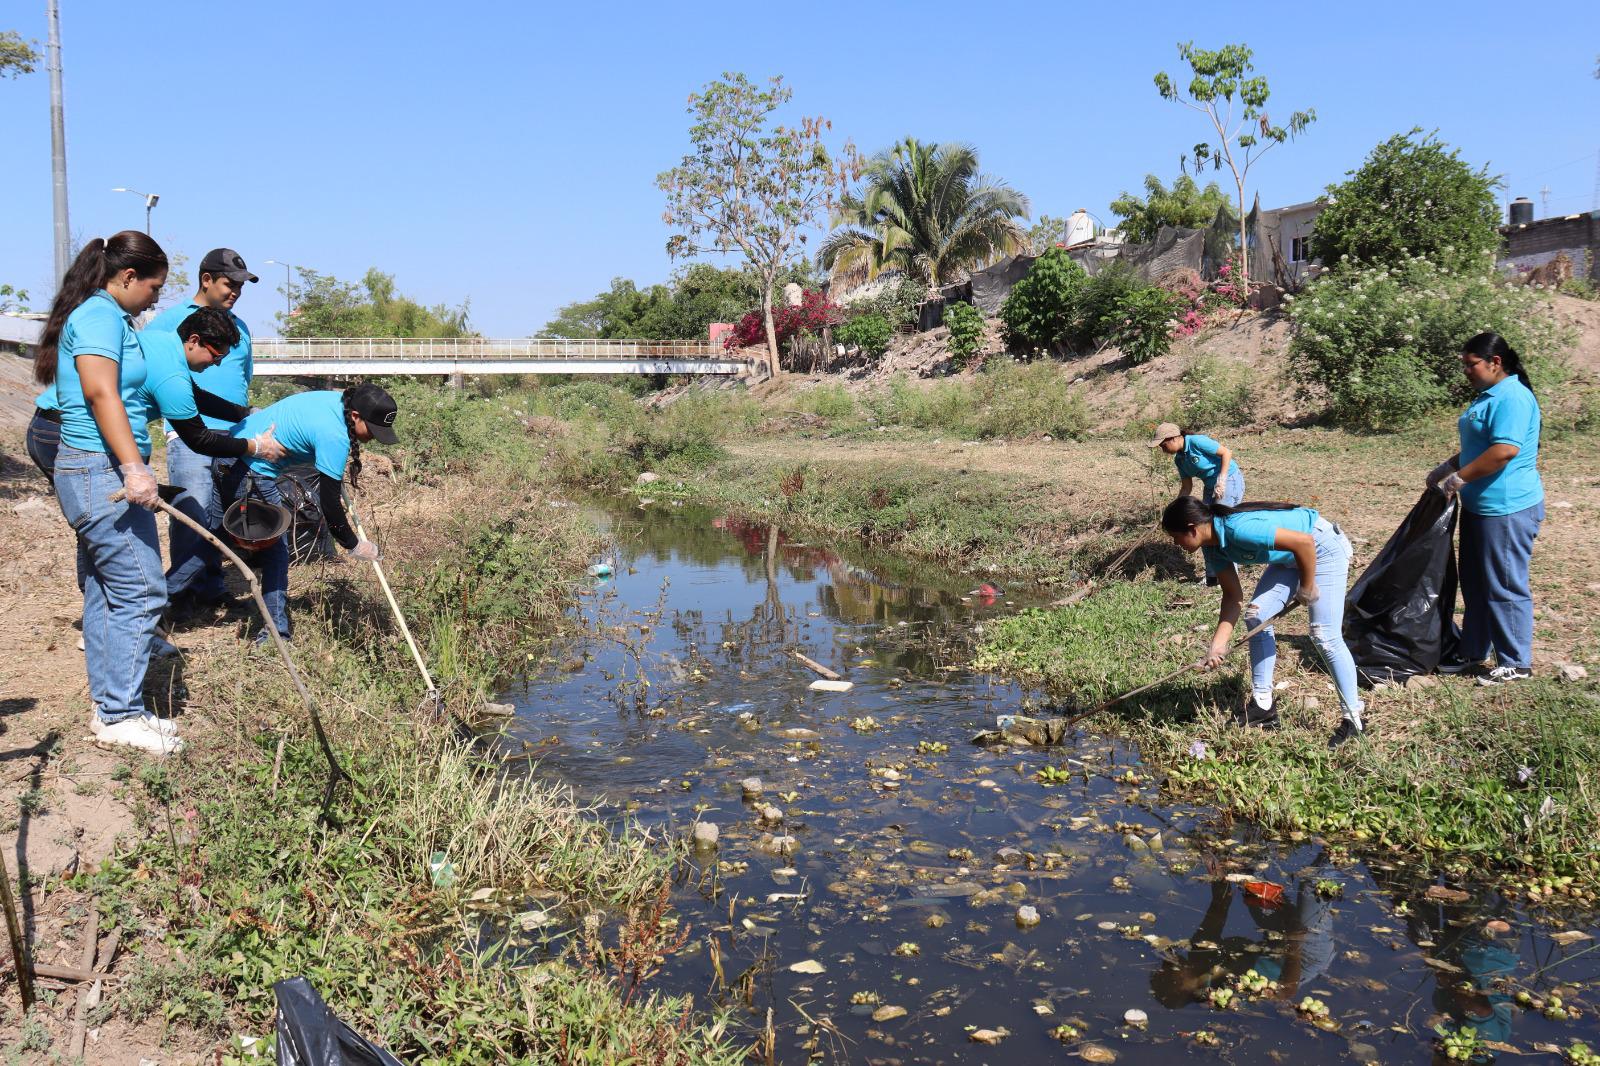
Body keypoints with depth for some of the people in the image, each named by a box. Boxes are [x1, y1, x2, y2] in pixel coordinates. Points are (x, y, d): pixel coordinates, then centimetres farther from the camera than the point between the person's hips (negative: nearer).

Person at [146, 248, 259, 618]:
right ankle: (179, 589, -1)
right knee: (193, 514, -13)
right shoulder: (172, 319, 2)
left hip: (234, 435, 6)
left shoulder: (239, 326, 19)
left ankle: (211, 588, 18)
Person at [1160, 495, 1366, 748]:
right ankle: (1263, 705, 9)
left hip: (1324, 547, -9)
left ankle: (1354, 719, -1)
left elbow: (1304, 542, -34)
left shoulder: (1238, 529, -35)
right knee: (1256, 617, 2)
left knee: (1325, 636, -11)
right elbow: (1233, 596, -1)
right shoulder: (1214, 547, -6)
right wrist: (1218, 645, -10)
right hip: (1291, 557, 9)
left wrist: (1306, 588, -21)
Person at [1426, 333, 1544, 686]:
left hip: (1507, 508, -11)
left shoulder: (1512, 397, -18)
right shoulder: (1488, 395, 14)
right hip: (1479, 506, 11)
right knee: (1475, 584, 16)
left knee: (1504, 587, -2)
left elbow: (1504, 451, -27)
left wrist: (1458, 478, -21)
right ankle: (1473, 652, 27)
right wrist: (1447, 467, 11)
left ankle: (1516, 663, 9)